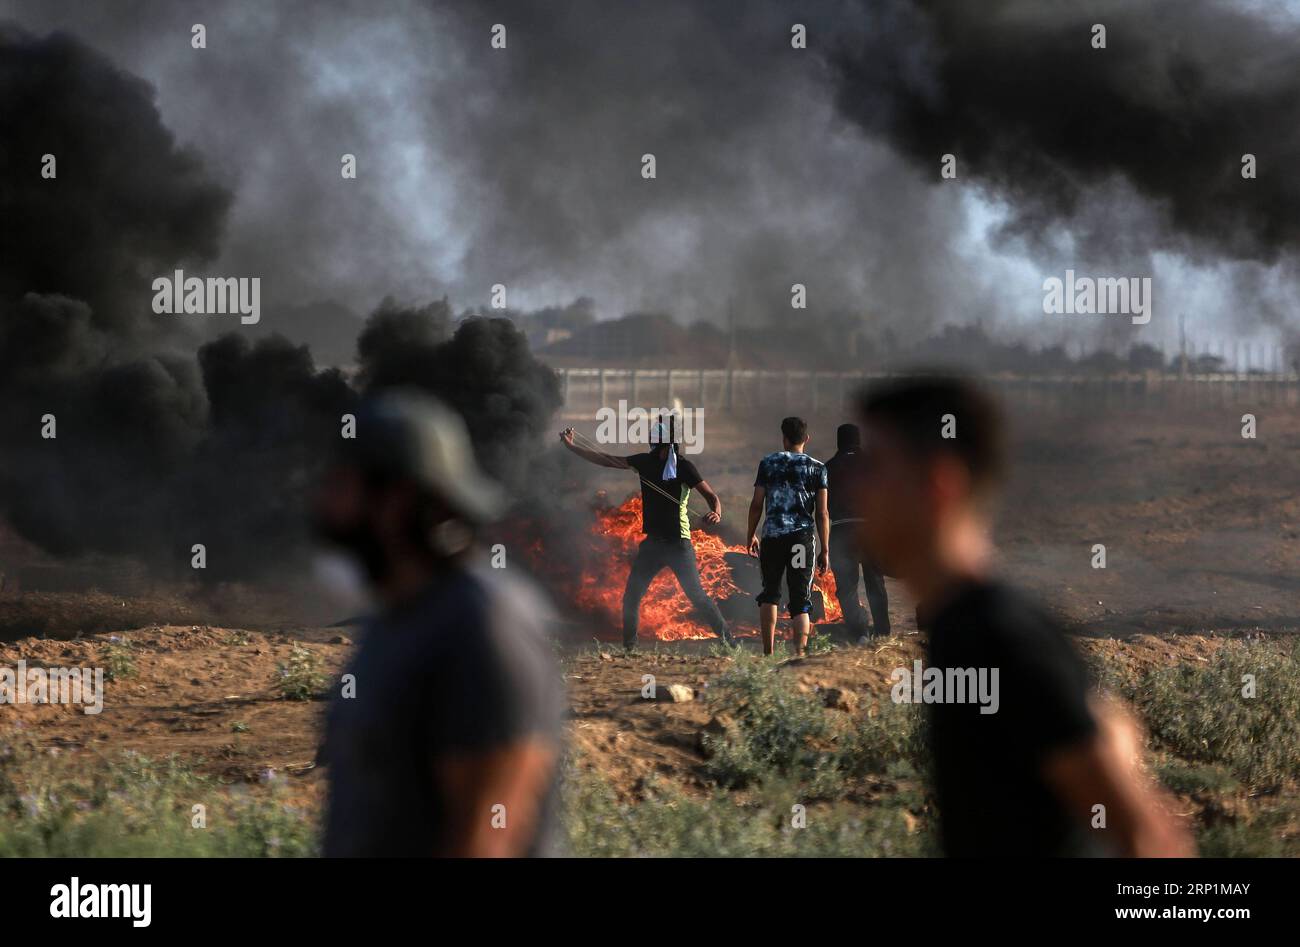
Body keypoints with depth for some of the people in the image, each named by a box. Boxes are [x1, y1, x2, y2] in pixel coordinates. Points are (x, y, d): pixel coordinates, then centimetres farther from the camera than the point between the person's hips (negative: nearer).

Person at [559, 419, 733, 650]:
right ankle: (628, 646, 14)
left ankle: (727, 638, -5)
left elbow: (711, 495, -12)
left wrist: (716, 513, -34)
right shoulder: (645, 461, 7)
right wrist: (571, 445, 10)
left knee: (696, 594, -11)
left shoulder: (682, 466, -10)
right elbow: (605, 460, 13)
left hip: (678, 543, -6)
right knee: (631, 596, 5)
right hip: (652, 542, 6)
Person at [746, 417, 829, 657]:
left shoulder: (768, 463, 5)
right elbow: (822, 513, 1)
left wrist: (751, 535, 18)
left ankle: (768, 653, 13)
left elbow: (757, 504, 5)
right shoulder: (816, 468, 3)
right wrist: (825, 550, 6)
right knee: (800, 602, 0)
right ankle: (799, 655, -12)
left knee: (770, 593, 17)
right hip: (802, 538, -1)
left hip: (771, 536, 1)